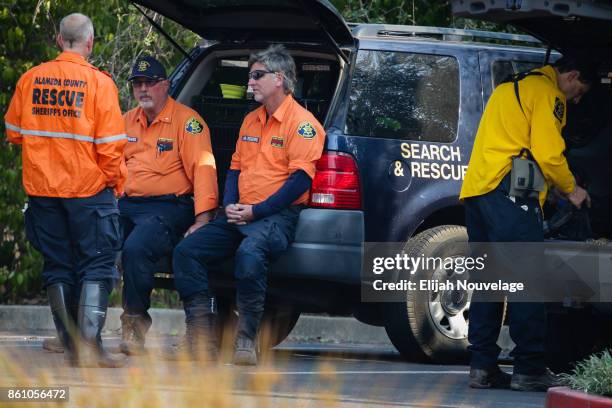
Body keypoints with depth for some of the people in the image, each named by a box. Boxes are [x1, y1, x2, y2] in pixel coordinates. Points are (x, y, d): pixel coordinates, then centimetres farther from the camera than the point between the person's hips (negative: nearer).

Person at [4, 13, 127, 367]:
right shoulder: (99, 82, -10)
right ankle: (90, 346, -9)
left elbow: (15, 132, 12)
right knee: (96, 266, 1)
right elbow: (110, 144, -11)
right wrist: (116, 181, 4)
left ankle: (71, 345, 14)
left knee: (58, 267, 12)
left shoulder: (31, 79, 2)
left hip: (42, 188, 4)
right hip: (88, 190, -4)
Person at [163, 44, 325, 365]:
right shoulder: (251, 121, 21)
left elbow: (300, 179, -14)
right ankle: (201, 338, -13)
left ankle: (246, 340, -32)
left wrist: (256, 211, -16)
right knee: (186, 251, -10)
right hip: (242, 215, 8)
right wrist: (230, 205, 3)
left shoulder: (302, 123, -5)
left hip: (277, 216, -8)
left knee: (249, 253, -39)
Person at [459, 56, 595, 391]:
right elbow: (548, 153, -10)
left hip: (475, 188, 10)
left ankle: (482, 367, 7)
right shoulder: (547, 93, -1)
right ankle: (529, 370, -11)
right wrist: (571, 190, 6)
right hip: (509, 191, -10)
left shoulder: (510, 88, 30)